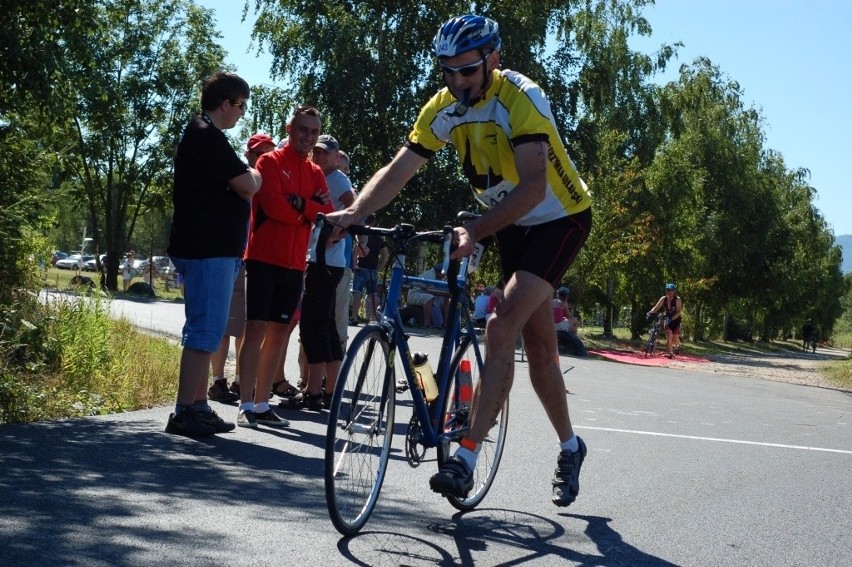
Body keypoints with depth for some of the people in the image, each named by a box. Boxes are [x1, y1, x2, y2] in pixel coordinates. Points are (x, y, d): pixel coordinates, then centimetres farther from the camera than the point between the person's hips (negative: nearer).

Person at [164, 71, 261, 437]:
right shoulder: (207, 135, -13)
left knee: (207, 331, 13)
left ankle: (198, 406, 19)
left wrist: (246, 179, 3)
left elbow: (236, 186, 23)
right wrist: (255, 176, 4)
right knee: (204, 331, -10)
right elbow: (246, 184, -17)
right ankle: (184, 413, -9)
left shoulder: (202, 134, 21)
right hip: (208, 249, -11)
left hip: (215, 247, 11)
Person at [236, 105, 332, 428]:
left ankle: (262, 404, 12)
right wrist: (308, 213, -3)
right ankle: (245, 405, -8)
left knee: (279, 333, 7)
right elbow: (272, 205, -15)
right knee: (256, 329, -9)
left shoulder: (315, 173, 15)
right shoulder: (270, 162, -1)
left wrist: (300, 203, -14)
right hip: (264, 259, -6)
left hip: (294, 264, 6)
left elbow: (328, 215, 2)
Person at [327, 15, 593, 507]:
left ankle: (467, 457, -22)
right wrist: (354, 213, -28)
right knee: (540, 346, 12)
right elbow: (398, 170, -11)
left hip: (560, 219, -7)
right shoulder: (444, 108, -7)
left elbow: (533, 186, -36)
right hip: (513, 225, 7)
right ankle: (570, 447, 30)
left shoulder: (521, 98, -26)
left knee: (502, 329, -22)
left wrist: (475, 232, -46)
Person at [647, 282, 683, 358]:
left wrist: (672, 318, -39)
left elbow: (678, 312, -25)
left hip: (676, 320, -2)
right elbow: (656, 307, -13)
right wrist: (651, 312, -32)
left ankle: (677, 346, 37)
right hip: (668, 319, 2)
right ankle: (670, 353, -14)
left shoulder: (677, 299, -17)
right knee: (669, 336, -17)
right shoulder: (663, 299, -7)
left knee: (675, 338, 3)